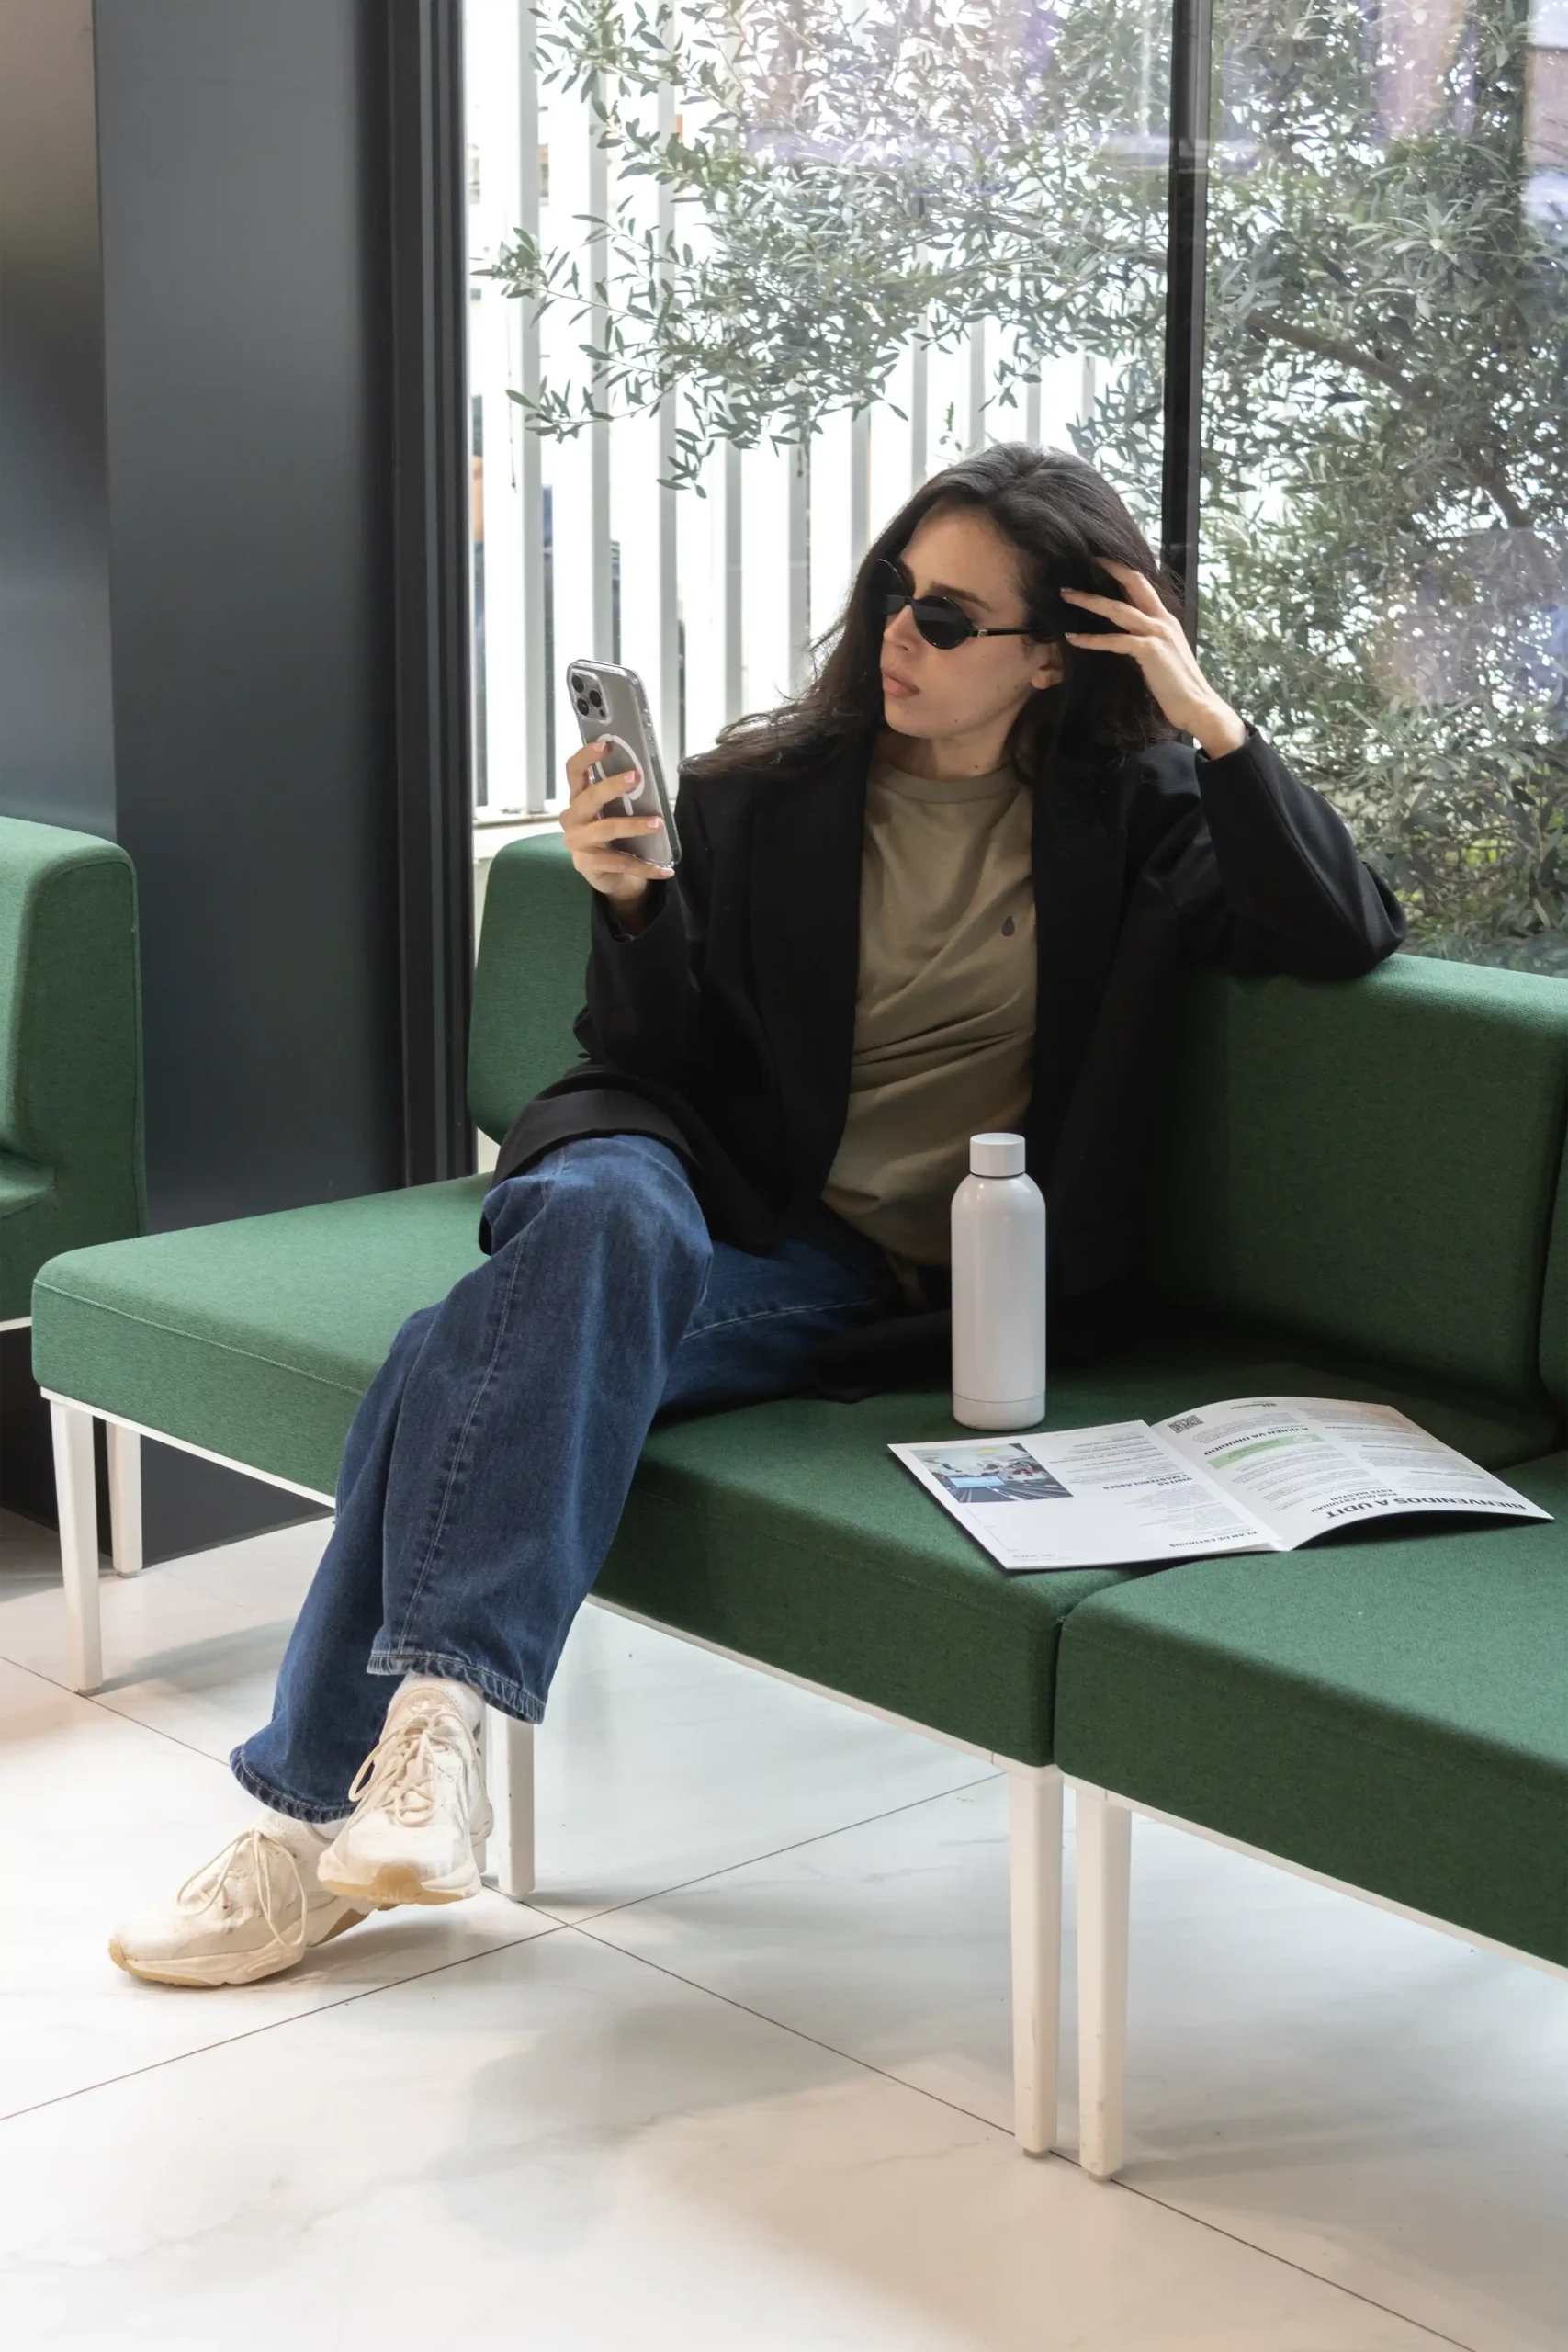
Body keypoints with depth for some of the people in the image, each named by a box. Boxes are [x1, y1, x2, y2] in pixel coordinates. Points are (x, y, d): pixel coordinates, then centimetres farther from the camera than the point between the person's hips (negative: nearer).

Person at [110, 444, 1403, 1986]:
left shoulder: (1133, 812, 8)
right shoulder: (764, 790, 9)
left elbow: (1345, 941, -2)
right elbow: (667, 1067, 10)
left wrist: (1212, 722, -8)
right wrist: (630, 904, -10)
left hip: (911, 1295, -2)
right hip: (736, 1213, 2)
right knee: (603, 1198, -37)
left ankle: (334, 1801, -25)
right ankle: (431, 1711, -38)